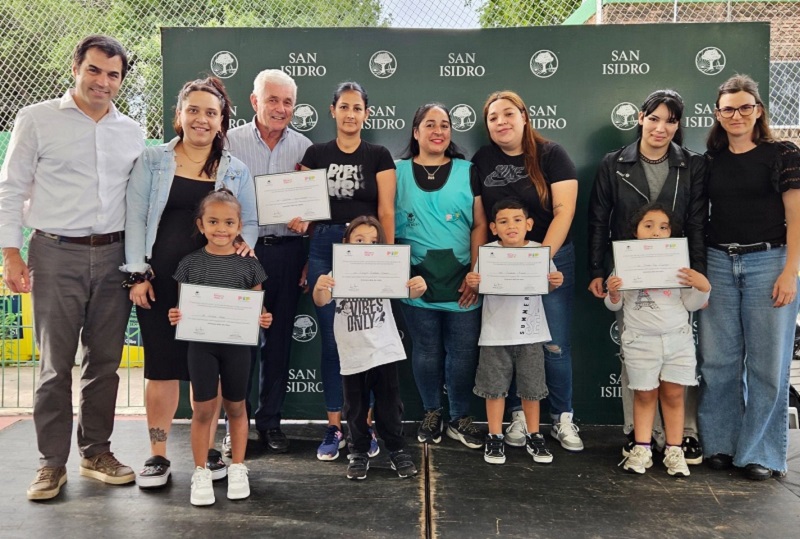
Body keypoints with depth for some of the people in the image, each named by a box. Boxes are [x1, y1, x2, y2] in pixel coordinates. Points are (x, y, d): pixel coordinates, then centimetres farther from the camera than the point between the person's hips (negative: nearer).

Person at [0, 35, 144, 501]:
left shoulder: (132, 132, 12)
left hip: (114, 257, 3)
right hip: (57, 255, -3)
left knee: (105, 362, 8)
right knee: (55, 364, 1)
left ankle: (97, 452, 22)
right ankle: (52, 463, 13)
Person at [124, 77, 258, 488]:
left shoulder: (236, 170, 10)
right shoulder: (152, 161, 5)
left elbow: (249, 222, 12)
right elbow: (136, 217, 1)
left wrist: (243, 243, -11)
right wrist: (138, 273, -6)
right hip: (160, 280, -1)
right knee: (162, 367, 4)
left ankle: (208, 450, 21)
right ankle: (157, 455, 16)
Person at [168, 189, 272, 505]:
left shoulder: (248, 264, 1)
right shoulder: (190, 263, 1)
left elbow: (257, 306, 6)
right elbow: (182, 306, 5)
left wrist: (264, 319, -15)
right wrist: (175, 316, -15)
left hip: (237, 343, 0)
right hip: (201, 343, 0)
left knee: (235, 407, 11)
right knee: (203, 408, 3)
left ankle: (237, 468, 25)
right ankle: (201, 473, 17)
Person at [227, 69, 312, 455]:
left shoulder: (303, 147, 8)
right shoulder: (231, 142, 1)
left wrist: (304, 220, -11)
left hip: (287, 250, 3)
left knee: (279, 339, 10)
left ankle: (270, 420, 23)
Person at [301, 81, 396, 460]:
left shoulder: (378, 156, 5)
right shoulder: (315, 154, 10)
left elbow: (386, 211, 0)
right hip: (324, 248, 2)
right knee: (331, 339, 3)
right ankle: (334, 427, 14)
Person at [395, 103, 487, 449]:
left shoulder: (467, 171, 7)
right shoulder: (398, 172, 6)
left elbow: (479, 225, 4)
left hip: (461, 280, 1)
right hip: (416, 280, 0)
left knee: (463, 352, 4)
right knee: (426, 350, 8)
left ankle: (460, 418, 22)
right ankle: (432, 413, 27)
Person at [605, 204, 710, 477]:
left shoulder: (678, 264, 5)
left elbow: (690, 305, 5)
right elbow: (615, 305, 5)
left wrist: (703, 287, -13)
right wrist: (613, 293, -16)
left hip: (678, 339, 1)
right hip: (640, 341, -1)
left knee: (673, 394, 4)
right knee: (645, 394, 5)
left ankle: (674, 451, 12)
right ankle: (642, 449, 13)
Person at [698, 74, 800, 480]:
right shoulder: (710, 161, 10)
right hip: (718, 264, 3)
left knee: (767, 361, 2)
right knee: (718, 359, 6)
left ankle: (760, 453, 15)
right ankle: (721, 443, 20)